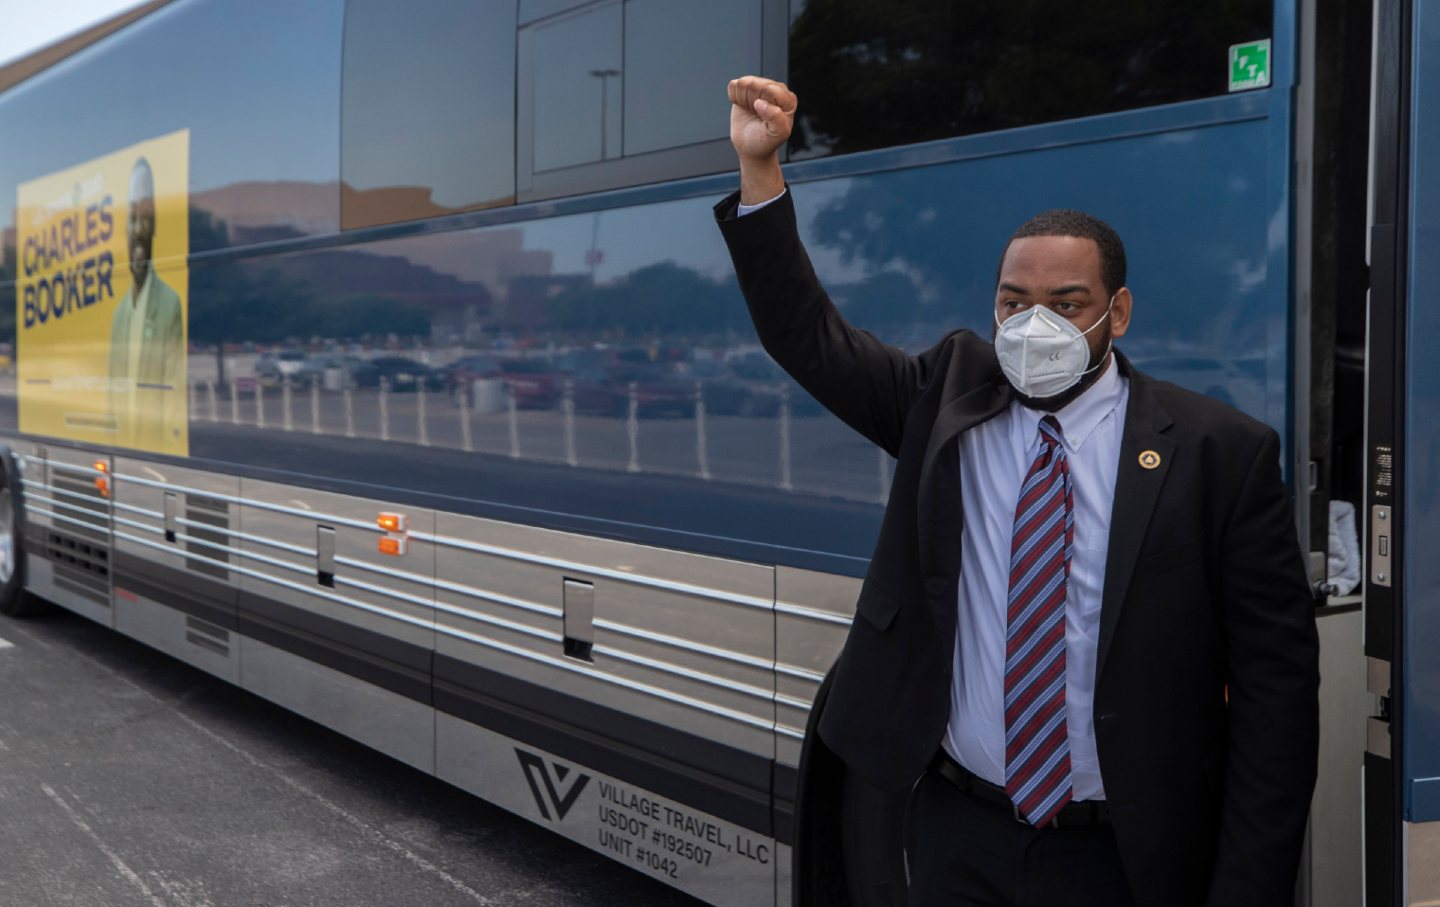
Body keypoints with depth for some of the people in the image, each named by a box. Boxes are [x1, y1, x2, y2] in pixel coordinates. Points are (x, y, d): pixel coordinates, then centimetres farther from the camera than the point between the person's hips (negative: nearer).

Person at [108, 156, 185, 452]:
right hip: (120, 442, 7)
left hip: (156, 442, -7)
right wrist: (114, 440, 11)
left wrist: (169, 441, -17)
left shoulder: (171, 303, -9)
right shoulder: (119, 311, 14)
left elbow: (176, 389, -12)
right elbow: (114, 387, 17)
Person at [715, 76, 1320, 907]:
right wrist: (761, 168, -11)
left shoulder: (1219, 453, -9)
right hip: (958, 836, 3)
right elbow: (810, 337, 1)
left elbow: (1277, 682, -9)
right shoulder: (950, 397, 3)